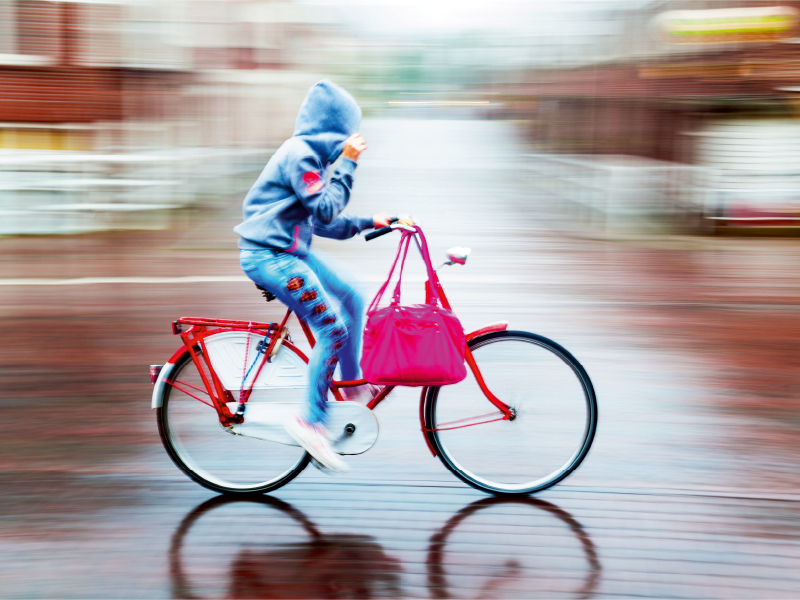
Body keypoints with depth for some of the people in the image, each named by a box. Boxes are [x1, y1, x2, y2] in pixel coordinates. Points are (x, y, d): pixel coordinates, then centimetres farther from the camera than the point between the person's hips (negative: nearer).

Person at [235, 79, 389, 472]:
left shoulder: (311, 154, 16)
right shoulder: (299, 154, -16)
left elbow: (322, 224, 20)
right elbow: (326, 210, -19)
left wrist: (367, 223, 15)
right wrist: (347, 163, -14)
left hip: (290, 251, 10)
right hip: (270, 256, -10)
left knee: (351, 300, 12)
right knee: (333, 329, -12)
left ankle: (352, 385, 22)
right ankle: (310, 420, -4)